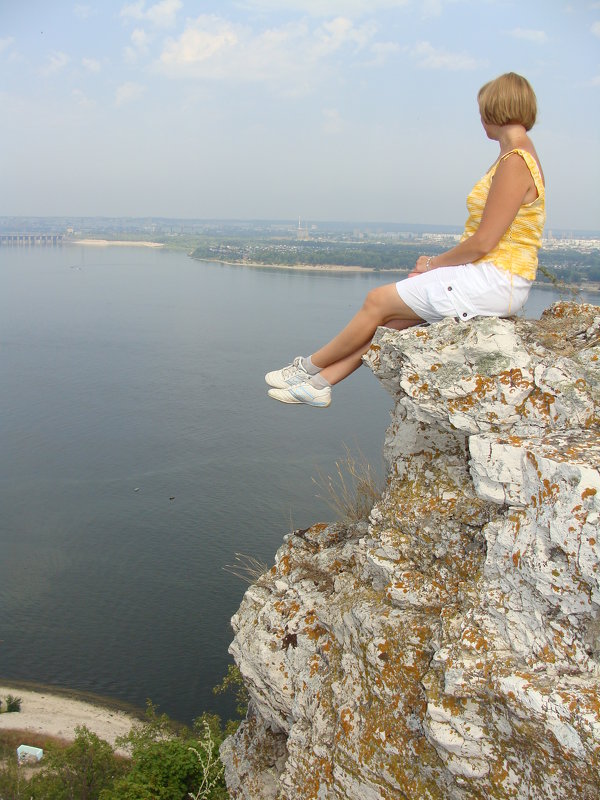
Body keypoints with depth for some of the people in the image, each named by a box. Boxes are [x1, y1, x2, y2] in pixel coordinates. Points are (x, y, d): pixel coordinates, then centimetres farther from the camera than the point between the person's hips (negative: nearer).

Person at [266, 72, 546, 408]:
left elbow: (483, 243, -20)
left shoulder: (514, 163, -16)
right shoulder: (518, 157, 16)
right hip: (488, 277, 9)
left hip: (493, 283, -9)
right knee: (388, 314, 4)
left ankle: (309, 365, 13)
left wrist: (435, 263, -5)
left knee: (379, 301, -4)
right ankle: (320, 382, 7)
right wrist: (438, 262, 6)